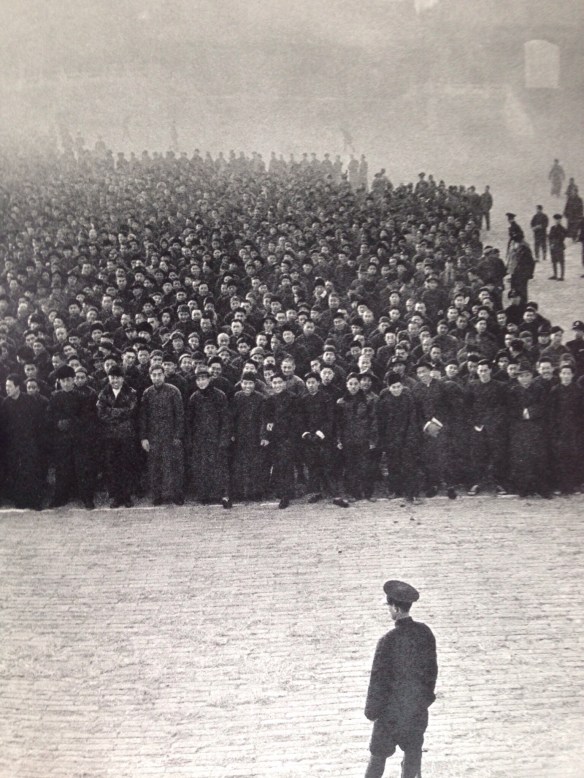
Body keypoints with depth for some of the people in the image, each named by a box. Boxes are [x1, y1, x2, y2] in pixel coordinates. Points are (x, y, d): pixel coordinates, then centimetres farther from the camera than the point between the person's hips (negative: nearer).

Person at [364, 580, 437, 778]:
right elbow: (432, 667, 3)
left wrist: (372, 710, -4)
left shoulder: (389, 641, -27)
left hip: (392, 709, -4)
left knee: (379, 754, 13)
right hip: (418, 706, 4)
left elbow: (379, 678, -18)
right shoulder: (424, 632, -10)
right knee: (413, 751, 19)